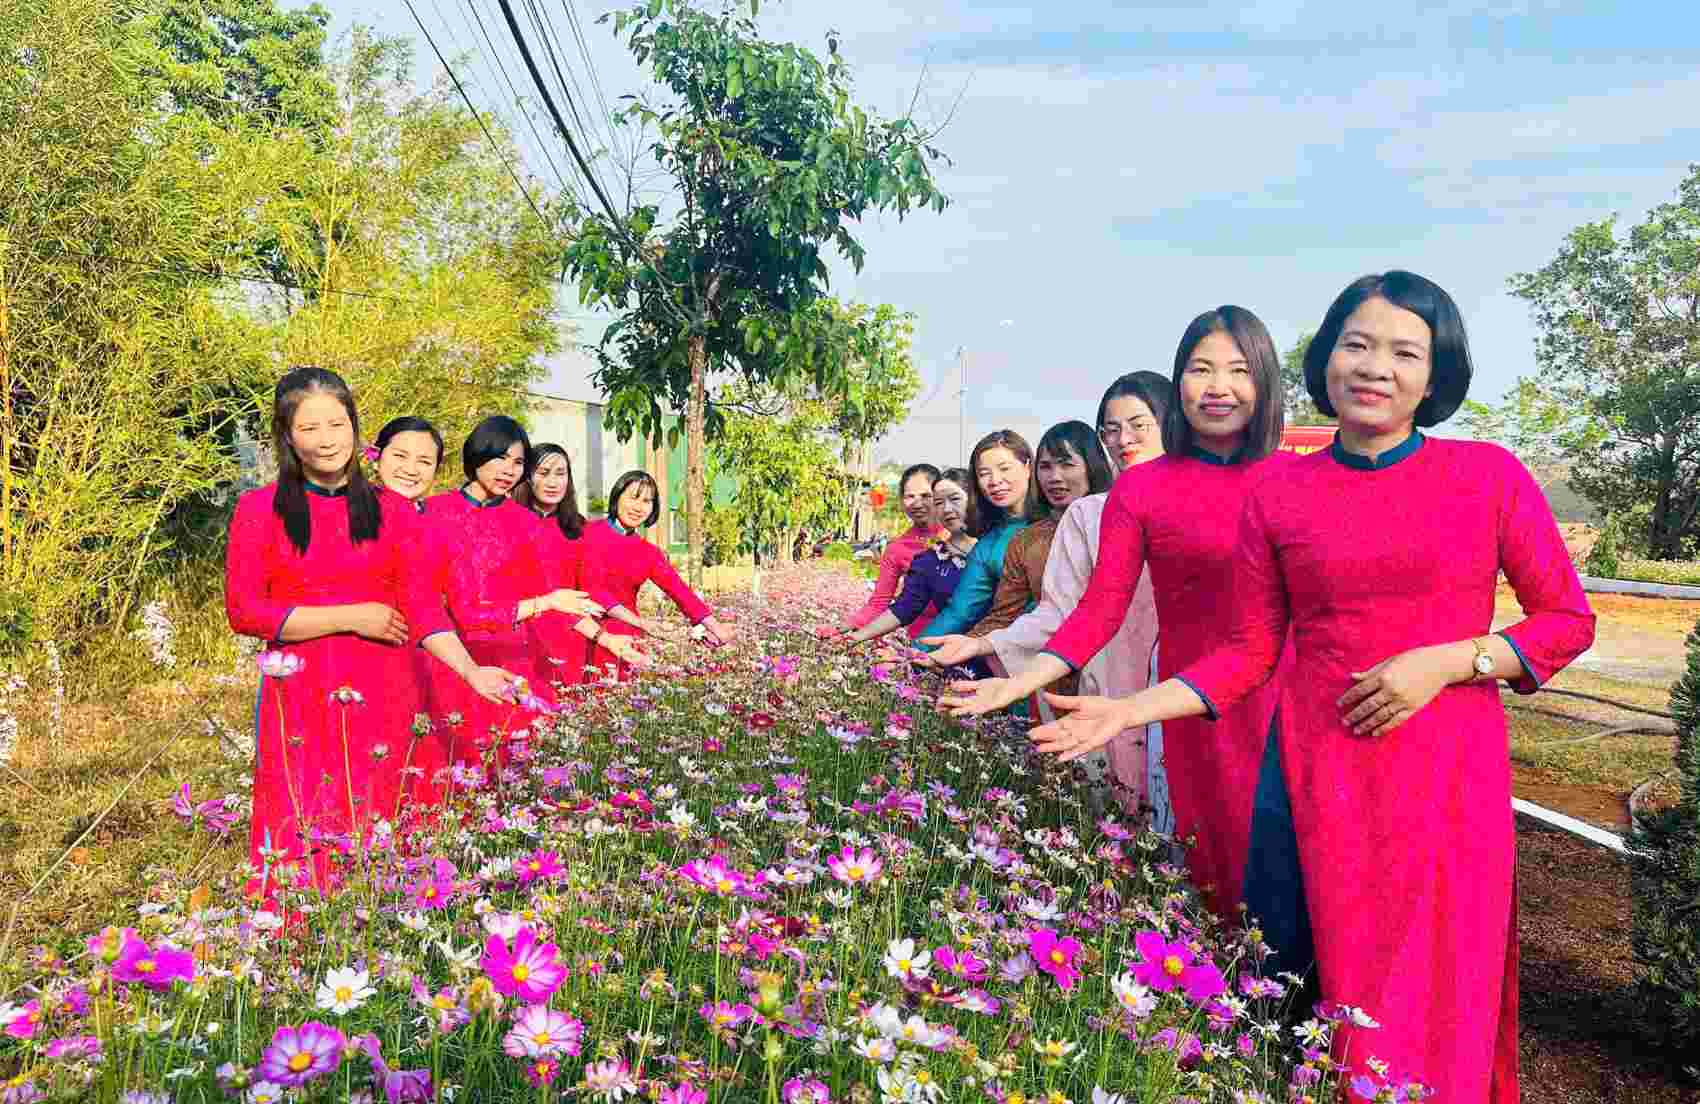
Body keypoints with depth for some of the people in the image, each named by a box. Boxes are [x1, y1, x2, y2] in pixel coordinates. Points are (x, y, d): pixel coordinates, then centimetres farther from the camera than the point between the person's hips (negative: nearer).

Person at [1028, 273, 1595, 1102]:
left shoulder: (1490, 475, 1)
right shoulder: (1277, 498, 2)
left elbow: (1569, 620, 5)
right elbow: (1249, 652, 4)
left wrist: (1442, 662, -11)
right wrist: (1128, 711, -7)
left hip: (1449, 773, 0)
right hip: (1322, 776, 1)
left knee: (1443, 993, 6)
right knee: (1338, 981, 7)